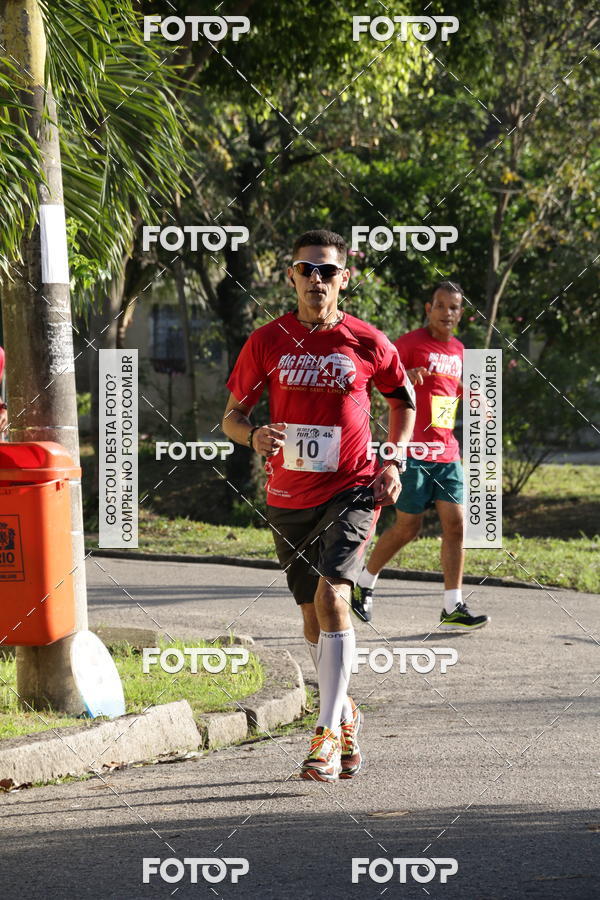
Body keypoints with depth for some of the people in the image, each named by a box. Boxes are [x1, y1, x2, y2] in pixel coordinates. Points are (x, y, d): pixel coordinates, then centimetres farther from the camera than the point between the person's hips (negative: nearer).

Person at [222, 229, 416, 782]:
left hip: (352, 491, -3)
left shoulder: (368, 343, -2)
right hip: (289, 497, 3)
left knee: (332, 596, -22)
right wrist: (253, 434, -17)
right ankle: (346, 715, 35)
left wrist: (394, 463, 1)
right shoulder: (268, 341, 0)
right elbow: (232, 414, 6)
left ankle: (328, 735, -20)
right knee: (315, 617, 12)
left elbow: (404, 400, 14)